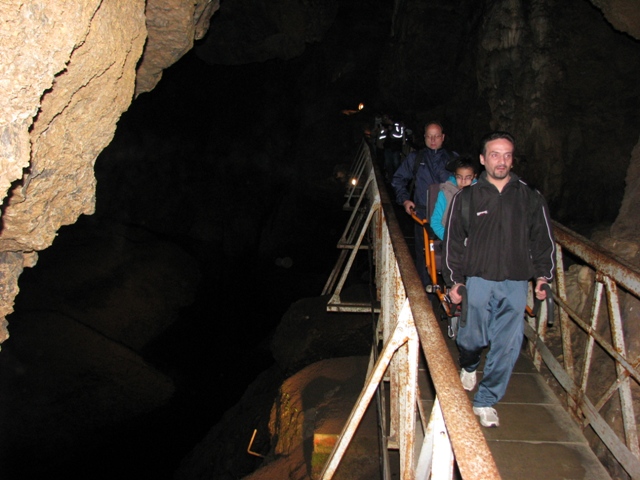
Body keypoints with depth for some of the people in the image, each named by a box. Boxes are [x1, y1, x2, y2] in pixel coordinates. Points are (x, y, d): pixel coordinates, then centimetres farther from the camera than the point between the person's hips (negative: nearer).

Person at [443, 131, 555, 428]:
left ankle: (486, 400, 18)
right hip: (479, 281, -1)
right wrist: (455, 280, 4)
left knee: (507, 345, 0)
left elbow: (543, 240, 14)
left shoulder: (530, 198, 7)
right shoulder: (467, 198, 4)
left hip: (516, 284, 1)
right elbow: (453, 242, 7)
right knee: (475, 337, 4)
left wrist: (542, 275, 4)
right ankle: (468, 365, 41)